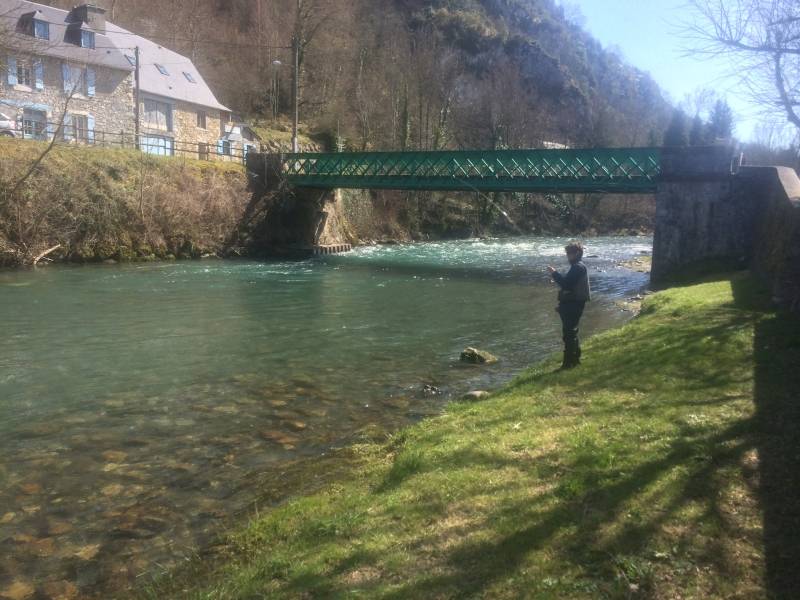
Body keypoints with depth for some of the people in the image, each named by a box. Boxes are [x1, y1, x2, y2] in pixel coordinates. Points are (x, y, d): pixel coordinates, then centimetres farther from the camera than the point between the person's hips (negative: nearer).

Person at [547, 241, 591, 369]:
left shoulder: (578, 267, -17)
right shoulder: (578, 267, 17)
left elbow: (567, 284, -24)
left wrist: (554, 273, -16)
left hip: (573, 304, -11)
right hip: (572, 303, 11)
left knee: (569, 332, -7)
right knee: (572, 332, 17)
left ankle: (569, 362, -4)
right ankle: (575, 358, 26)